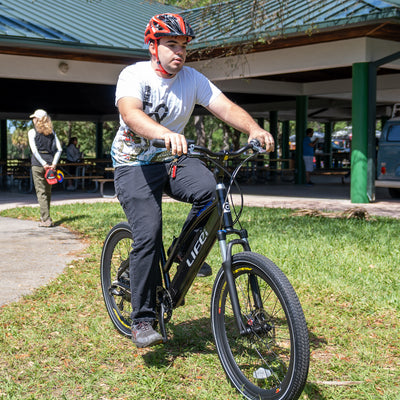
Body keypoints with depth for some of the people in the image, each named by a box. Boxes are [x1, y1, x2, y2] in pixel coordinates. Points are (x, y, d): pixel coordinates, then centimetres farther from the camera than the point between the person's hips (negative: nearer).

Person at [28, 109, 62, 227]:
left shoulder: (32, 132, 0)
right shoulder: (51, 132, 12)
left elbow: (34, 150, -10)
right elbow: (59, 149, 2)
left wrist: (43, 164, -12)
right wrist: (54, 163, -4)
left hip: (38, 163, -4)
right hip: (50, 161, 4)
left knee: (41, 192, -4)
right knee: (48, 191, 15)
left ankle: (46, 220, -11)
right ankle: (45, 217, 23)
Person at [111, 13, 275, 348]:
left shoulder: (192, 79, -2)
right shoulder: (134, 75, -15)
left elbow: (225, 107, -14)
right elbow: (131, 113, -35)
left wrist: (254, 129, -35)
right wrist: (166, 134, -55)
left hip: (172, 159, 4)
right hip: (135, 166, -4)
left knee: (210, 188, -27)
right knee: (148, 234, -20)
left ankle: (187, 251, 0)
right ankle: (142, 319, -7)